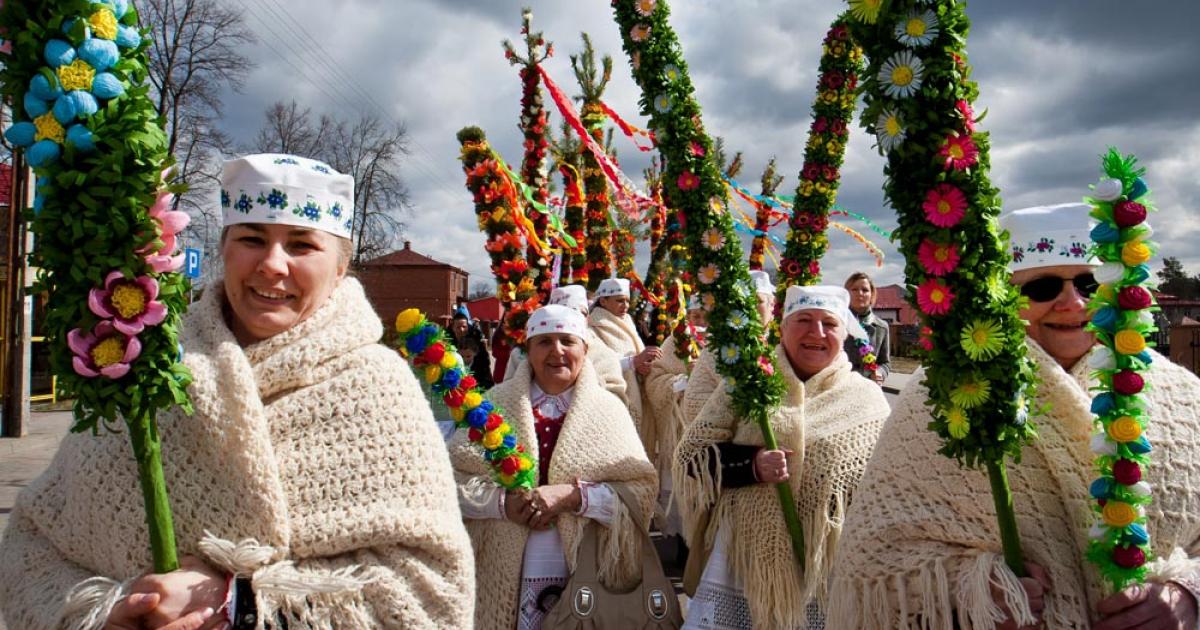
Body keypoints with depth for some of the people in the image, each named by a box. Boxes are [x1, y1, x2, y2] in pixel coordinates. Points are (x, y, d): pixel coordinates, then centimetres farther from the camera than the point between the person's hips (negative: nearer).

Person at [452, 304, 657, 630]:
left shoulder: (608, 409, 1)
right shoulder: (497, 404, 2)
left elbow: (642, 491, -7)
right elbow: (451, 478, -2)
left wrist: (573, 495, -19)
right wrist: (503, 502, -18)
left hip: (585, 570, 0)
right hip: (508, 572, 0)